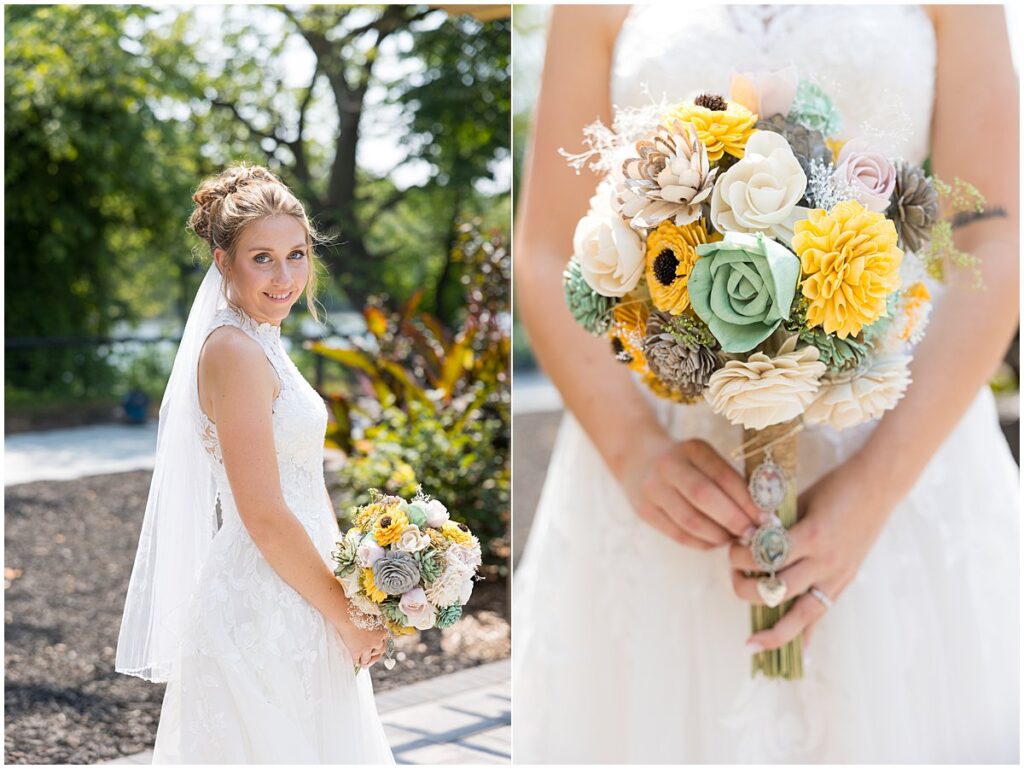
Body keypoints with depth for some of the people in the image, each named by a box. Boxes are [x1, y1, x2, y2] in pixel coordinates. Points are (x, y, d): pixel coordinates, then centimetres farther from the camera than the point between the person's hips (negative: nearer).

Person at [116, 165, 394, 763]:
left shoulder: (263, 344, 11)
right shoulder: (235, 351, -18)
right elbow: (265, 518, -22)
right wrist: (348, 617, -13)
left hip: (294, 598, 9)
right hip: (262, 616, -9)